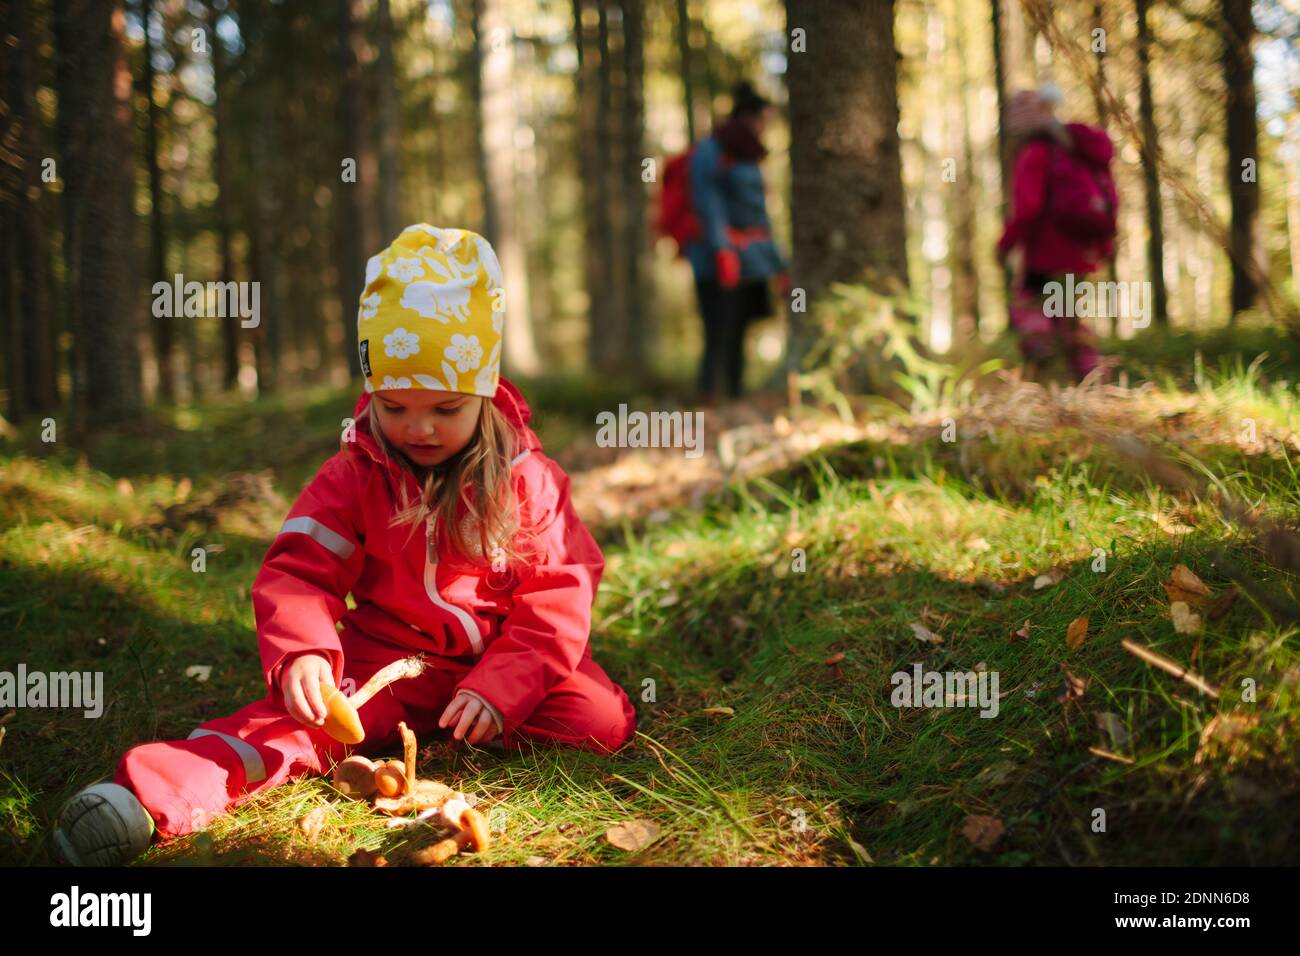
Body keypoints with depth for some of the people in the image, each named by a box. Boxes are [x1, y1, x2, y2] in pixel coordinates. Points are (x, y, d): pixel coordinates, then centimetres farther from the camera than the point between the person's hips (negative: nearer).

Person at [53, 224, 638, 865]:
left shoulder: (529, 480, -5)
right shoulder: (354, 477, -2)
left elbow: (559, 594, -6)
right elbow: (297, 571, -7)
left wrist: (499, 689, -20)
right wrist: (301, 651, -30)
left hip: (501, 660, 1)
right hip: (387, 661, -1)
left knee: (602, 720, -22)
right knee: (301, 714, -27)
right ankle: (155, 792, -44)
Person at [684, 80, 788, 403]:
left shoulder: (746, 156, 19)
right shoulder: (709, 152, -5)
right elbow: (707, 204, -16)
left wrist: (778, 263, 25)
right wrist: (721, 251, -27)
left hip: (749, 262, 8)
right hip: (718, 263, -8)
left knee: (737, 339, 7)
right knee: (719, 339, -14)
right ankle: (707, 406, -18)